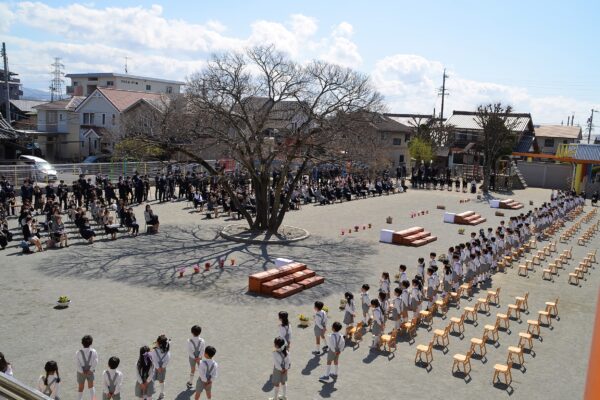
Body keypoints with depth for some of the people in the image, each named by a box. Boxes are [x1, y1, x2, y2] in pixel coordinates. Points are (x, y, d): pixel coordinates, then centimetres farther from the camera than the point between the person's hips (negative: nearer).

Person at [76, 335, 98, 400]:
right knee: (91, 386, 24)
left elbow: (77, 364, -21)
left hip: (81, 372, -1)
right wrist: (90, 370, -10)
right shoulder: (93, 352, -23)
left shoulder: (78, 353, -25)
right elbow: (95, 362, -19)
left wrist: (82, 372, -11)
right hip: (90, 371, 1)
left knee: (81, 388, 18)